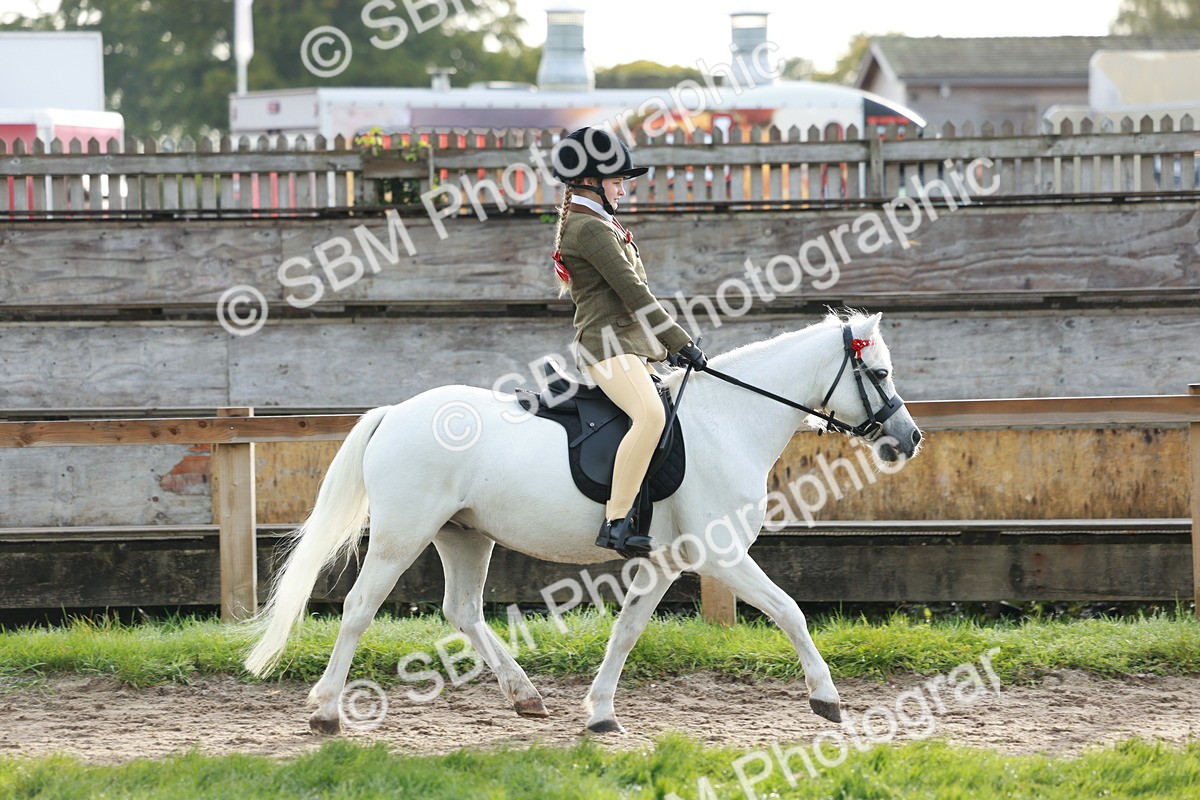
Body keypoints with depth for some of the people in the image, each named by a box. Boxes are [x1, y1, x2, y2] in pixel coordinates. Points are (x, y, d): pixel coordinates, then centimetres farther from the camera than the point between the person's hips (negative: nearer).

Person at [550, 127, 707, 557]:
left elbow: (628, 294, 25)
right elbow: (633, 292, -15)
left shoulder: (592, 225, 23)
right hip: (607, 343, -12)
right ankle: (615, 522, -38)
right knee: (651, 415, -33)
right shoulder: (590, 227, -10)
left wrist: (670, 345, 19)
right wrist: (682, 343, -13)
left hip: (630, 345, 12)